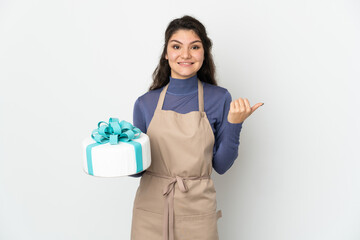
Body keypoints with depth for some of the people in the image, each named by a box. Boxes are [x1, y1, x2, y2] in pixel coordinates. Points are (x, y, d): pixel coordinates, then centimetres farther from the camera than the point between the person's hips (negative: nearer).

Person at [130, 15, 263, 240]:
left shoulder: (219, 98, -4)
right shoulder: (145, 103, -1)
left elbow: (221, 165, -2)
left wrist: (234, 124, -13)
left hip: (197, 213, -1)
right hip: (151, 212, 1)